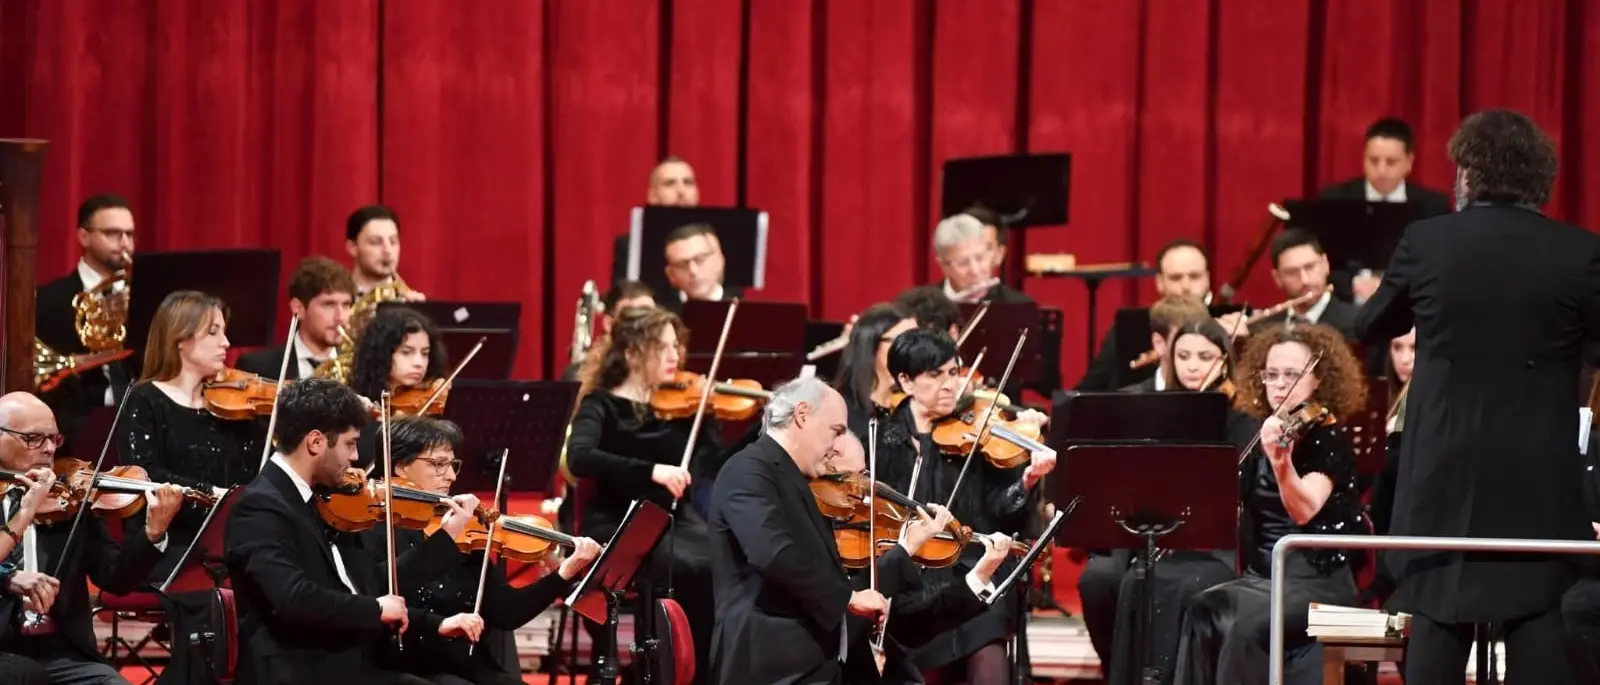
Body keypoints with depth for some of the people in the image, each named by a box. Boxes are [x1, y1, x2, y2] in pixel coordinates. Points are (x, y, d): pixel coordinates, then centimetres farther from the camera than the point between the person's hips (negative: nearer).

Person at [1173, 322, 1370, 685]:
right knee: (1202, 612, -24)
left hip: (1319, 581, -6)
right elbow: (1237, 512, 12)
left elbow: (1304, 510, -28)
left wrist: (1280, 461, -46)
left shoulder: (1330, 439, -9)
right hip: (1263, 575, 6)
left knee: (1244, 622, -33)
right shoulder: (1262, 436, 11)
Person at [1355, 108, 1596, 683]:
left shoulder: (1427, 243, -4)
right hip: (1541, 484, -1)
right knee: (1541, 637, 2)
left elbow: (1369, 327, 11)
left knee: (1436, 622, 7)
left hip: (1445, 475, 1)